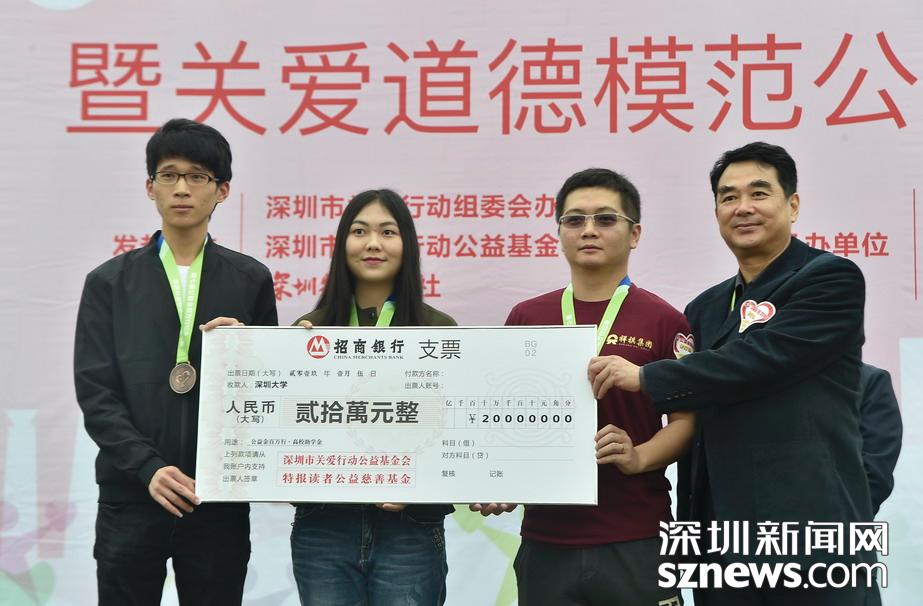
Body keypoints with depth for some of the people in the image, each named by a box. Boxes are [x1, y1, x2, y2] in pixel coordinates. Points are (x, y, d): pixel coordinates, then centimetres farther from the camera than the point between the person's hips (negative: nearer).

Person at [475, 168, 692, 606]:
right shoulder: (525, 319, 8)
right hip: (545, 540, 3)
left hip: (637, 541, -2)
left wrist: (639, 457, -19)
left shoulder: (664, 321, -1)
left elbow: (685, 419, -2)